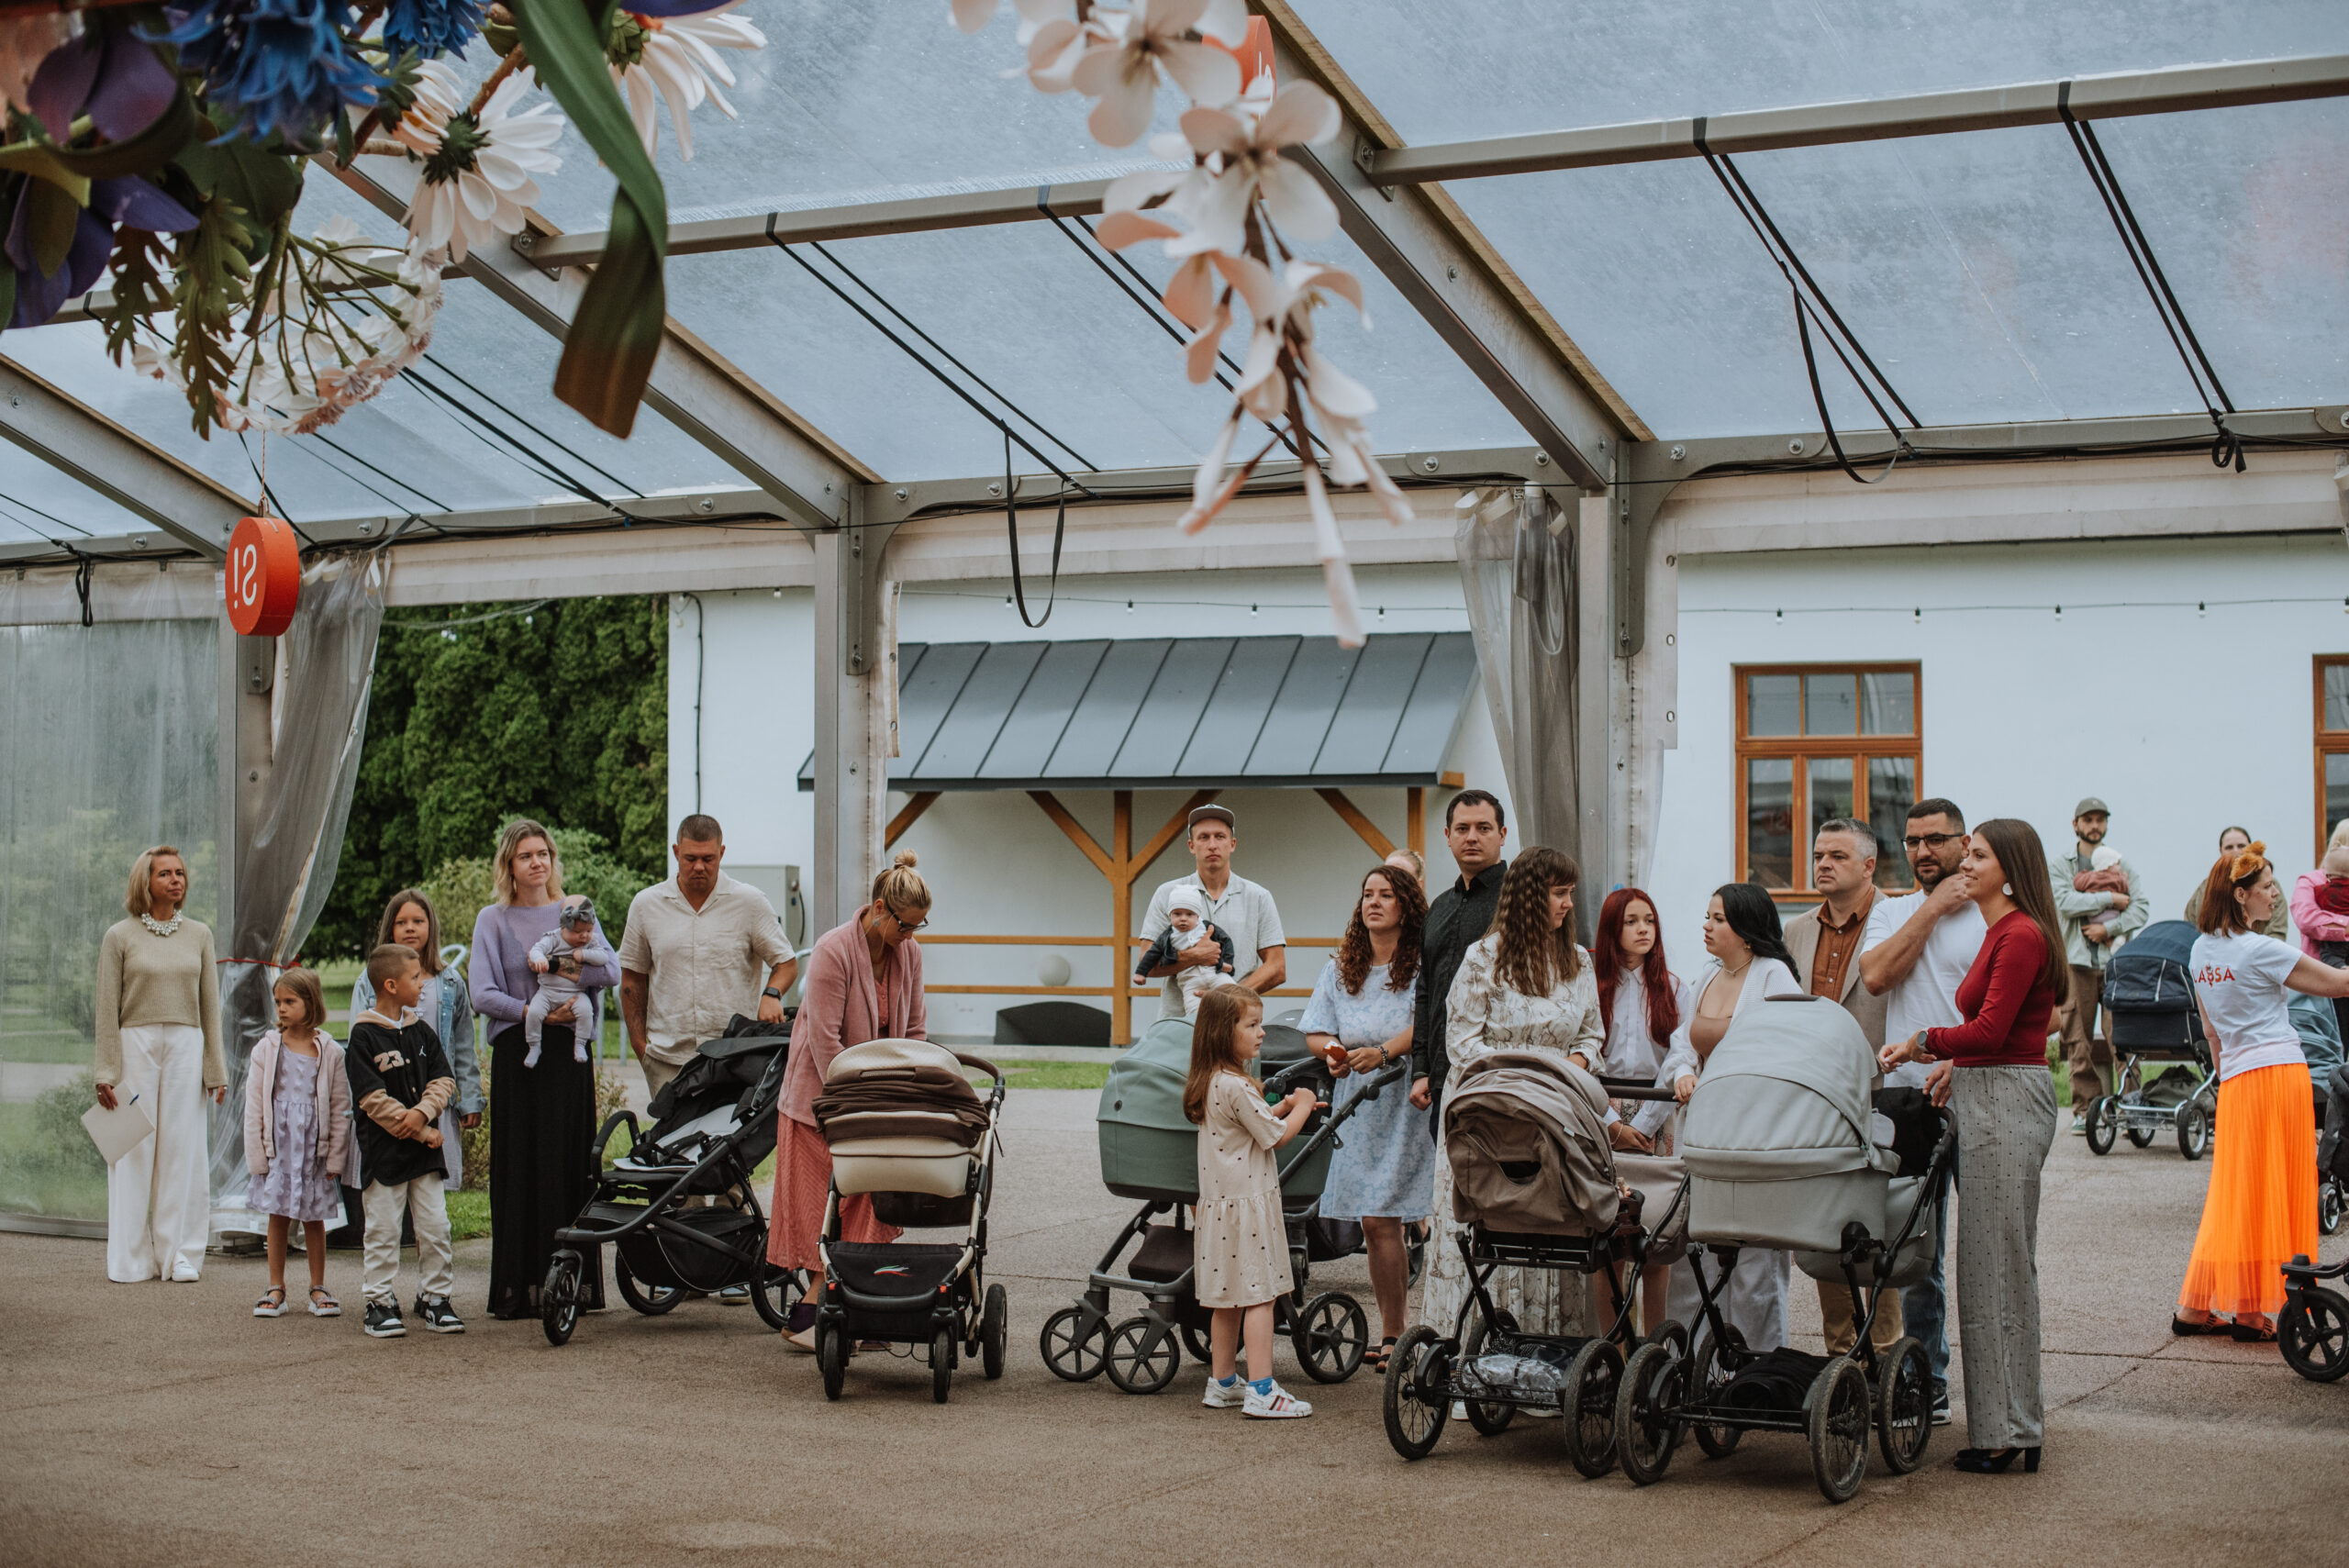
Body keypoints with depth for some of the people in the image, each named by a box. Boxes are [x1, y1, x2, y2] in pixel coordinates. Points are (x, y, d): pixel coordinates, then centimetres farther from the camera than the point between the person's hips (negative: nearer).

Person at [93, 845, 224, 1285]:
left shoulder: (199, 934, 9)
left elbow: (210, 1005, 11)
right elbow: (107, 1009, 0)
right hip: (135, 1046, -2)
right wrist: (105, 1073, -5)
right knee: (134, 1152, -1)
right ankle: (131, 1259, 8)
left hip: (186, 1046, 2)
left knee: (184, 1150, 2)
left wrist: (216, 1070, 8)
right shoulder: (119, 936, 1)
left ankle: (180, 1255, 8)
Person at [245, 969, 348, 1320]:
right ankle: (276, 1288, 14)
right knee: (278, 1217, 5)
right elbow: (254, 1106, 2)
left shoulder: (329, 1052, -1)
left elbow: (340, 1108, 2)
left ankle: (318, 1288, 17)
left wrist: (335, 1157, -1)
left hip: (315, 1147, 0)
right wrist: (257, 1155, -3)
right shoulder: (267, 1049, 0)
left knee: (314, 1219, 7)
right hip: (278, 1145, 0)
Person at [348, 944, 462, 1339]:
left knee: (435, 1227, 6)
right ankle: (381, 1303, 11)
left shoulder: (421, 1031, 9)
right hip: (384, 1150, -5)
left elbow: (444, 1080, 5)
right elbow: (372, 1098, -14)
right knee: (383, 1230, 2)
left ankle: (435, 1298, 16)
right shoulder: (363, 1036, -10)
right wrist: (423, 1133, -13)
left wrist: (422, 1112, -16)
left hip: (425, 1150, 5)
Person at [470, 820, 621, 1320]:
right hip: (517, 1055, -1)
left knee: (573, 1162, -1)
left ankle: (576, 1281, 2)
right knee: (521, 1168, -3)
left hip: (571, 1053, 1)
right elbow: (483, 994, -3)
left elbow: (612, 973, 1)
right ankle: (520, 1289, 0)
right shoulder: (493, 921, 6)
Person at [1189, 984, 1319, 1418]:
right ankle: (1261, 1391, -8)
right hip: (1247, 1203, -10)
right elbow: (1276, 1136, -12)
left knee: (1227, 1299, 15)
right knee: (1259, 1297, -7)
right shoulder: (1236, 1087, -19)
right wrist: (1302, 1107, 3)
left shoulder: (1211, 1083, 10)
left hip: (1220, 1201, 10)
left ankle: (1223, 1382, 22)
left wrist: (1283, 1106, 15)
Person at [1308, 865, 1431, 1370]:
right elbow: (1315, 1031, 14)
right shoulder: (1340, 969, 17)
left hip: (1417, 1101, -5)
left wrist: (1382, 1052, -27)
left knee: (1434, 1218, -9)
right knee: (1377, 1222, 5)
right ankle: (1392, 1332, 14)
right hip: (1363, 1106, 5)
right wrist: (1333, 1053, -8)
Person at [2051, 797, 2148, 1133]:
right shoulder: (2059, 866, 12)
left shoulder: (2123, 866, 17)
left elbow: (2141, 909, 4)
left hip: (2117, 958, 1)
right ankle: (2085, 1108, 1)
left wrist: (2108, 928, -9)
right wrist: (2110, 898, -8)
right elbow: (2065, 902, -7)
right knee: (2079, 1039, -3)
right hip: (2076, 959, -1)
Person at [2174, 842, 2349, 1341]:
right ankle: (2254, 1311, 3)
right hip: (2279, 1071, -7)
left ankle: (2197, 1307, 10)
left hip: (2235, 1081, 7)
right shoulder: (2259, 950, -12)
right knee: (2275, 1195, 1)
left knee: (2236, 1197, 11)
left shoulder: (2202, 950, 11)